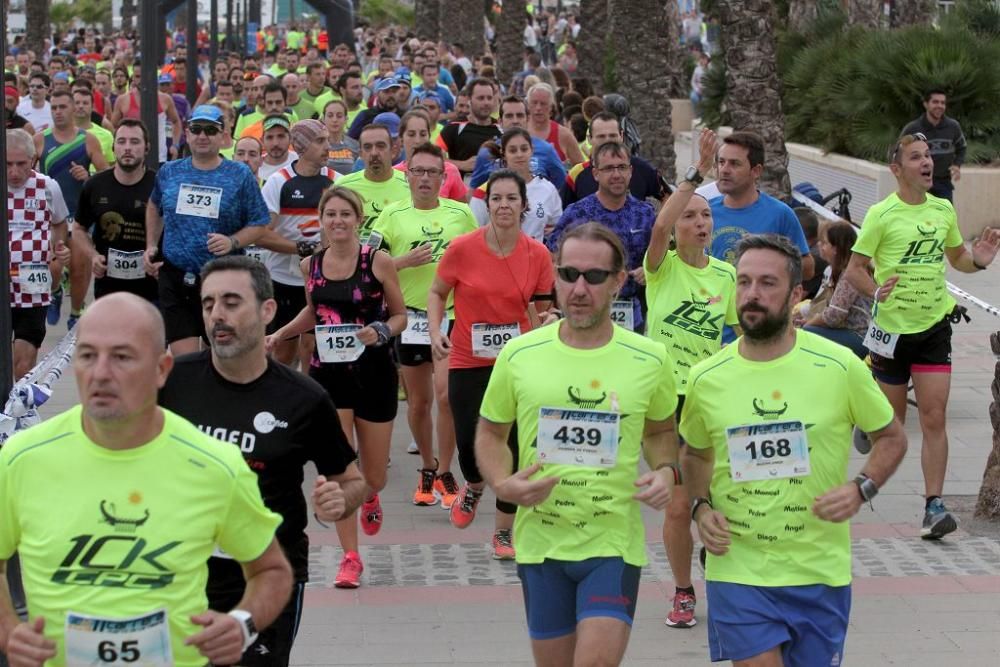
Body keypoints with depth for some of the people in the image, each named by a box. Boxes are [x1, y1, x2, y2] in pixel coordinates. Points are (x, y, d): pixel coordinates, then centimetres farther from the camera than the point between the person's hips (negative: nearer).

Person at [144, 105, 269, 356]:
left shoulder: (240, 176, -2)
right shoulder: (169, 172, 7)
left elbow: (259, 224, -1)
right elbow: (155, 207, 26)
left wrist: (232, 242, -18)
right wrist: (151, 246, 15)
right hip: (175, 278, 1)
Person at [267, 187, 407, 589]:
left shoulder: (378, 262, -9)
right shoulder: (311, 265, 1)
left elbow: (400, 315, 0)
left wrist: (380, 332, -20)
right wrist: (281, 333, 7)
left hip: (373, 374, -1)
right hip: (327, 373, 1)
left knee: (374, 477, 11)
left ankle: (369, 499, 49)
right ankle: (350, 558, 2)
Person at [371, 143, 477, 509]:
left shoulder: (461, 213, 4)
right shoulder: (392, 215, 2)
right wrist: (405, 261, -15)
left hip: (453, 317, -1)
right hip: (411, 317, 1)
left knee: (446, 394, -13)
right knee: (418, 401, 10)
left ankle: (445, 474, 0)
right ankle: (427, 469, 28)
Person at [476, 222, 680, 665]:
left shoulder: (649, 359, -1)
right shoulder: (518, 355, -2)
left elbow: (660, 431, 16)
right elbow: (490, 433, 10)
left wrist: (667, 471, -6)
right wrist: (504, 485, -10)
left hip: (614, 544, -1)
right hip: (540, 541, 2)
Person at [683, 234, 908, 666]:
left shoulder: (839, 367, -7)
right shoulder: (706, 379, -2)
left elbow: (892, 437, 6)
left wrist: (861, 488, -12)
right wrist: (701, 507, -2)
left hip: (821, 571, 0)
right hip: (737, 569, 0)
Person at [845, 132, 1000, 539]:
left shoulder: (943, 209, 7)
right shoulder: (881, 215, -8)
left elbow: (956, 257, 21)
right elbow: (855, 269, -6)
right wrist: (876, 292, -26)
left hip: (934, 326, 3)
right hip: (891, 327, -3)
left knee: (934, 419, -6)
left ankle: (934, 505, -5)